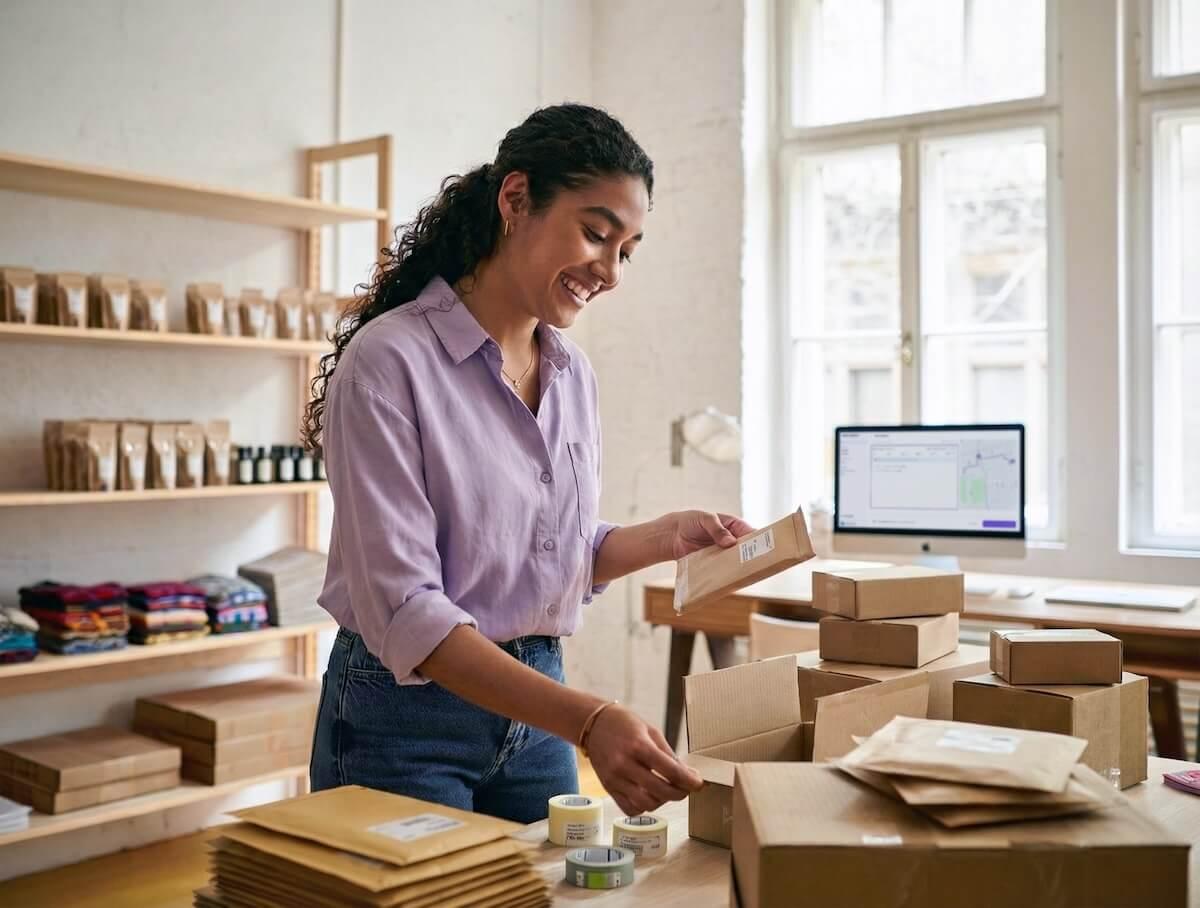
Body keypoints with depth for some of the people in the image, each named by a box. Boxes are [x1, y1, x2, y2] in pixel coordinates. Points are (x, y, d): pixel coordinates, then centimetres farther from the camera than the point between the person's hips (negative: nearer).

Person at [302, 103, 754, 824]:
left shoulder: (574, 374, 4)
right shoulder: (390, 362, -18)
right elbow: (402, 609, -25)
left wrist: (668, 537, -2)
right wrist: (587, 721, -33)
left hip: (535, 709, 7)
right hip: (409, 716, -6)